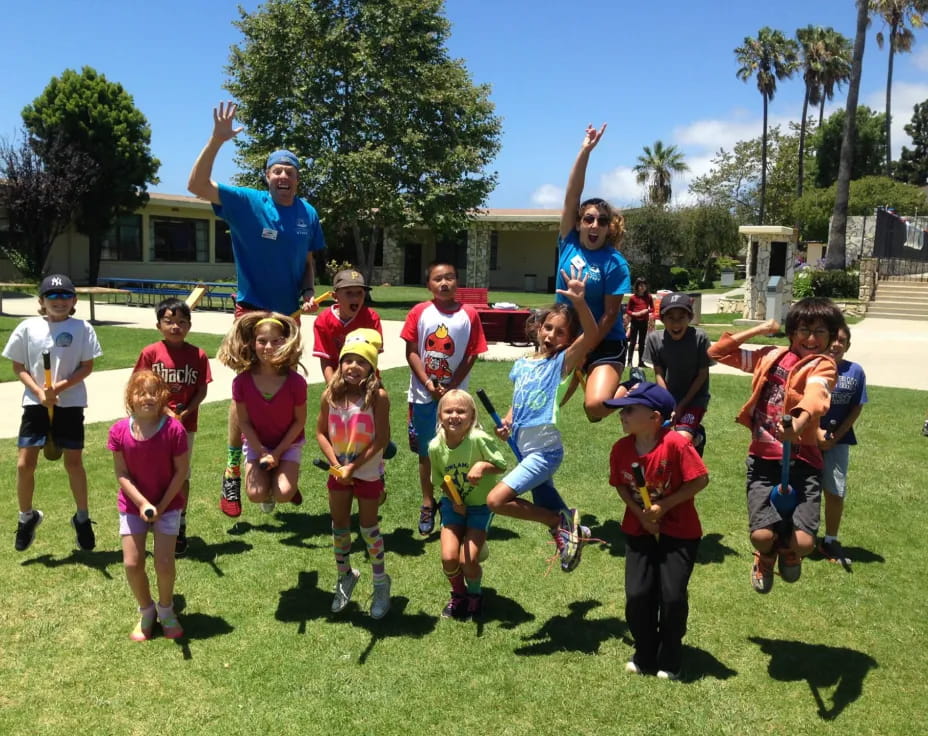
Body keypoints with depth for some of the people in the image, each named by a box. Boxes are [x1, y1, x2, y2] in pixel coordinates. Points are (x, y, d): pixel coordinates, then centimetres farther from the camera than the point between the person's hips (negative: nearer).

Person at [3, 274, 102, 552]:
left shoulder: (82, 328, -4)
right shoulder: (28, 327, -1)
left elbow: (87, 366, -3)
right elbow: (18, 367, 3)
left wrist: (59, 387, -16)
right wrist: (39, 391, -12)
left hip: (70, 403, -1)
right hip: (36, 403, 1)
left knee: (74, 462, 8)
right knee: (24, 464, 0)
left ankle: (82, 518, 25)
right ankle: (27, 516, 24)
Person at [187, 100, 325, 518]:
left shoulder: (308, 214, 1)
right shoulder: (247, 203, -9)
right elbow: (197, 185, -19)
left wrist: (309, 292, -6)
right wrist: (217, 141, -29)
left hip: (289, 314, 4)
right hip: (253, 311, -4)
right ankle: (231, 475, 7)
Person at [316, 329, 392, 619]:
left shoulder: (378, 396, -20)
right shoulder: (331, 394, -8)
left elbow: (381, 439, -19)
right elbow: (321, 433, -3)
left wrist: (353, 467, -19)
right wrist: (337, 465, -14)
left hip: (368, 472, -4)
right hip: (338, 471, 4)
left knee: (369, 527, 8)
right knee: (339, 527, 16)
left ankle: (381, 583, 27)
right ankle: (345, 576, 38)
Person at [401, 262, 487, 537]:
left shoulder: (469, 314, -4)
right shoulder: (419, 312, -3)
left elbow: (471, 355, -4)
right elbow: (412, 351, -4)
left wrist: (450, 387, -11)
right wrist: (428, 384, -13)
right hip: (423, 395, 1)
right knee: (425, 453, 10)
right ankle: (428, 504, 25)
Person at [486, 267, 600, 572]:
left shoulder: (563, 362, -9)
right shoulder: (521, 365, 8)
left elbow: (591, 336, -27)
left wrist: (579, 302, -41)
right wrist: (507, 422, 0)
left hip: (545, 450, -7)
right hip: (525, 449, 7)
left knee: (496, 500, -17)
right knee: (547, 510, 17)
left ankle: (562, 522, -3)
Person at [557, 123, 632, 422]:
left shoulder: (615, 264, -12)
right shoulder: (569, 243, -2)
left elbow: (610, 314, -12)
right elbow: (571, 196, -10)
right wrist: (585, 151, -17)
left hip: (604, 343, -4)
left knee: (595, 405, -21)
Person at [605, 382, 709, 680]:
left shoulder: (675, 444, -23)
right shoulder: (621, 448, -9)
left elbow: (701, 480, -19)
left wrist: (664, 506, -20)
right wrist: (640, 513, -12)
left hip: (679, 531, -4)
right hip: (639, 530, 4)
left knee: (672, 596, -4)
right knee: (637, 595, -1)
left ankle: (670, 662, 20)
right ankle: (644, 656, 23)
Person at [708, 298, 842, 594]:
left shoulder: (822, 365, -3)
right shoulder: (771, 356, 10)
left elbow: (815, 393, -27)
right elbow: (718, 352, 12)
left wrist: (799, 423, -48)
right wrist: (760, 329, 6)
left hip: (802, 460, -2)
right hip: (763, 459, 2)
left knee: (803, 542, -16)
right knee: (762, 535, -15)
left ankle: (787, 551, 26)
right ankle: (766, 557, 26)